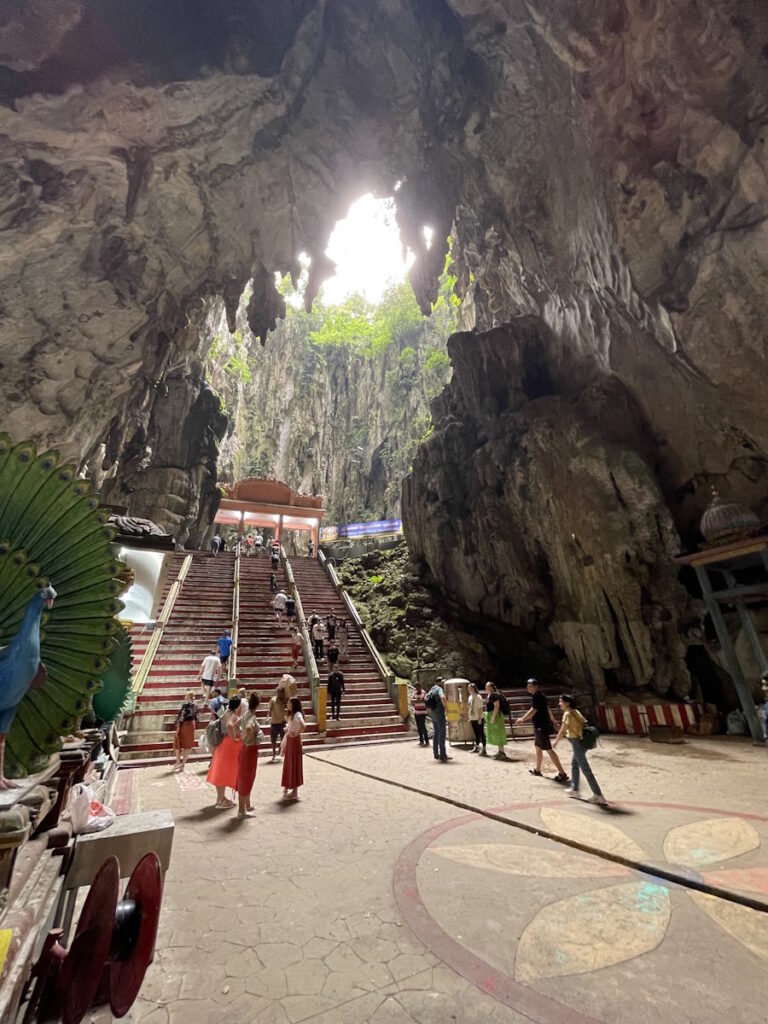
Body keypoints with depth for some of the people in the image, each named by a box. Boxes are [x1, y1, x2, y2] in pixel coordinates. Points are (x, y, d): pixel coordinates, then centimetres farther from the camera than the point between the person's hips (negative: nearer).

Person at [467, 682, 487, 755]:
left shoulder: (478, 697, -15)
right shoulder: (470, 697, 9)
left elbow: (481, 708, -17)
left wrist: (480, 718, -19)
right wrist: (469, 718, 14)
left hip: (478, 719, -7)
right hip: (473, 719, 8)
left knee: (481, 734, 0)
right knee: (476, 734, 17)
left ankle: (484, 749, 6)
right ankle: (476, 748, 27)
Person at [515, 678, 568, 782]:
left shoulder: (537, 697, -19)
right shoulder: (540, 696, 12)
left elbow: (532, 711, -22)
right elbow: (548, 709, 19)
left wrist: (522, 720, -13)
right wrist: (554, 721, 26)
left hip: (541, 727, -10)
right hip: (540, 726, 10)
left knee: (549, 749, -8)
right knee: (538, 747, 20)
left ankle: (562, 774, -5)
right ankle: (537, 770, 32)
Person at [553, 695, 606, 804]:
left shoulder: (567, 714, -17)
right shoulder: (575, 712, 9)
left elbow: (562, 730, -17)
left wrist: (555, 741, -5)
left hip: (577, 743, -10)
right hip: (581, 741, 10)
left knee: (585, 769, 0)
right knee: (574, 764, 22)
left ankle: (598, 796, 6)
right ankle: (574, 790, 33)